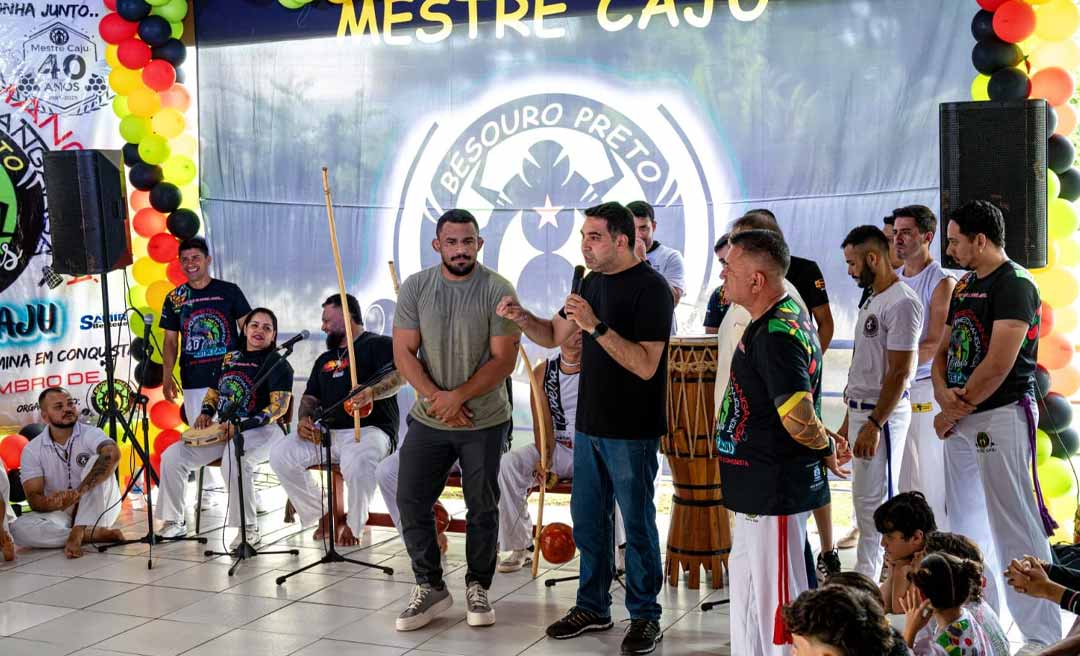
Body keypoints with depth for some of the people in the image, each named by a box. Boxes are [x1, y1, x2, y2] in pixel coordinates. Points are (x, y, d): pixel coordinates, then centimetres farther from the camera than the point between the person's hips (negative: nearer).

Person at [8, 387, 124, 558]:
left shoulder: (90, 434, -11)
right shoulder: (32, 450, -3)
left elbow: (113, 454, -35)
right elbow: (34, 499, -9)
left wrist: (80, 491, -42)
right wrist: (50, 503, -34)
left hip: (99, 511, -2)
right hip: (61, 514, 2)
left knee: (97, 461, -26)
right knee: (19, 528, -27)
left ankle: (77, 533, -29)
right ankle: (96, 534, -23)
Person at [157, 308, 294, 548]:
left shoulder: (277, 364, -2)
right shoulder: (229, 358, 18)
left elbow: (279, 407, -12)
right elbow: (213, 393, 27)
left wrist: (242, 425, -22)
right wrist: (205, 413, 4)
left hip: (260, 430, -6)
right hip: (222, 429, 7)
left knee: (233, 460, -39)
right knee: (172, 455, -10)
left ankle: (249, 529, -25)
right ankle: (174, 521, 3)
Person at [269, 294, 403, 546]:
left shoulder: (379, 344, 3)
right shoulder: (325, 359, 27)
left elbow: (399, 375, -15)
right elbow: (310, 396, 27)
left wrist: (372, 392, -35)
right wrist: (305, 419, 3)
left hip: (369, 429, -7)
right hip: (326, 432, 7)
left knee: (357, 462, -40)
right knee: (280, 454, -15)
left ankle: (354, 526, -12)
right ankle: (323, 515, -1)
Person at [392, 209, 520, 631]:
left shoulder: (498, 290, -11)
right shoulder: (415, 287, -4)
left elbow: (504, 359, -13)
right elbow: (403, 353, -4)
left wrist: (458, 396, -20)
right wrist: (437, 397, -16)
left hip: (485, 422, -2)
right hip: (428, 419, 2)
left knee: (482, 506, 9)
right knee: (411, 502, 2)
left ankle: (478, 587, 25)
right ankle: (430, 587, 17)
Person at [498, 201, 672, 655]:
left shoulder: (650, 288, -15)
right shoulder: (593, 282, 10)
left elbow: (646, 365, -23)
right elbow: (553, 336, 17)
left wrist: (596, 327, -29)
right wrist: (522, 318, -3)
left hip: (631, 433, -8)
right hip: (589, 426, 8)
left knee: (636, 523, 2)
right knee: (587, 518, 15)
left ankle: (645, 617, 15)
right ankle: (593, 607, 28)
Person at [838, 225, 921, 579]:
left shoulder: (901, 302, -15)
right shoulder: (872, 301, 15)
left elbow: (900, 372, -20)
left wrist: (874, 425, -22)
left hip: (882, 415, -10)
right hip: (859, 411, 10)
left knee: (875, 500, -6)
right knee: (863, 500, 13)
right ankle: (864, 580, 21)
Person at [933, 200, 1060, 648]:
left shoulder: (1014, 284, -12)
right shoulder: (964, 286, 15)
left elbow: (998, 364, -19)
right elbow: (943, 351, 15)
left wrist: (956, 410, -11)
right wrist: (943, 392, -6)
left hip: (1000, 416, -9)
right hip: (960, 418, 9)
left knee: (1014, 528, -7)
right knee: (965, 522, 16)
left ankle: (1042, 636, 0)